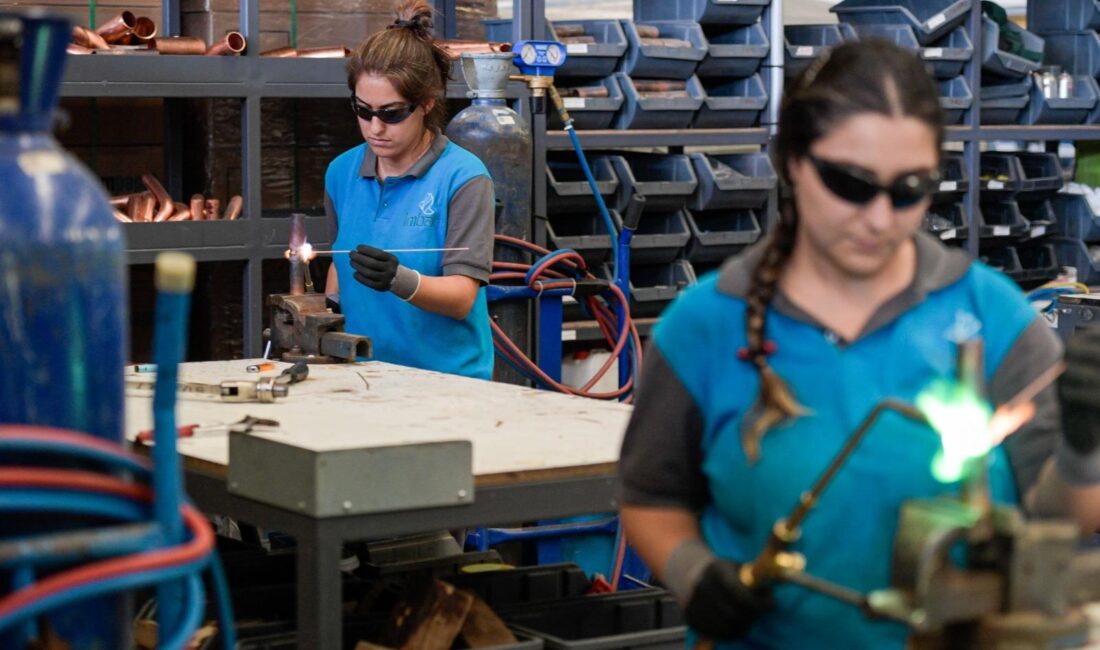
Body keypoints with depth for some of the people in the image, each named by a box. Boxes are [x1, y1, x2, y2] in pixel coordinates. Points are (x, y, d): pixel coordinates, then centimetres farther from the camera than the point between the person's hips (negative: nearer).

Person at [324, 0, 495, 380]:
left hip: (445, 376, -4)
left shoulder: (464, 178, -6)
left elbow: (461, 298, -11)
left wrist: (400, 281, -27)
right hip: (361, 374, 4)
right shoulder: (342, 172, 10)